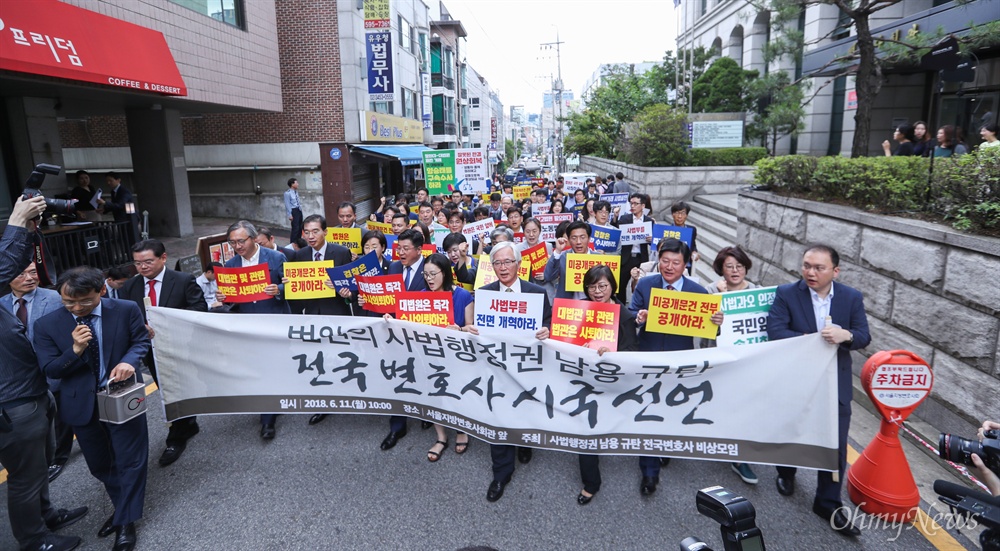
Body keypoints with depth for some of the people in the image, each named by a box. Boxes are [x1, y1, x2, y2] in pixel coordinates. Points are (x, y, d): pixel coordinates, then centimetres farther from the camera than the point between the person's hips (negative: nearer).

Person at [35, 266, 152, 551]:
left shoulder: (126, 310, -12)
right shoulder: (47, 324, -8)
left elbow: (142, 340, -2)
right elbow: (49, 369, -7)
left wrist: (128, 361, -23)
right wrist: (75, 350, -27)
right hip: (81, 404, 3)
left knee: (130, 461, 6)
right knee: (99, 465, 19)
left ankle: (126, 522, 22)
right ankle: (122, 506, 42)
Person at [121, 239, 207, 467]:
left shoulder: (184, 281, -13)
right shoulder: (129, 287, 0)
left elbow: (200, 308, -17)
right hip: (152, 350, 5)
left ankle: (176, 439, 23)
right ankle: (188, 425, 40)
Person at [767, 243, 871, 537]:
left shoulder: (852, 297, -4)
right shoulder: (786, 293, -12)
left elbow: (864, 337, -7)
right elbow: (775, 331, -19)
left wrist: (846, 335, -29)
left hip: (835, 383, 1)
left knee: (836, 445, 4)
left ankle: (828, 503, 21)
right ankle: (786, 473, 49)